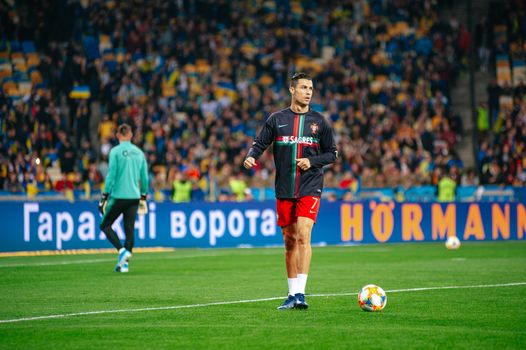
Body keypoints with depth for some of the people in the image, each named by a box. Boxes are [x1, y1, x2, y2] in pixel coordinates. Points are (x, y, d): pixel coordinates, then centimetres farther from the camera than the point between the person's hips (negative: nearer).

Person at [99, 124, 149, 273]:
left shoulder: (116, 151, -6)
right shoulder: (139, 152, 9)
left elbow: (111, 175, -11)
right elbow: (144, 178, 12)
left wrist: (104, 197, -6)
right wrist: (143, 198, 22)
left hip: (118, 195, -5)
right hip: (134, 196, 5)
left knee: (105, 225, 6)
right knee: (129, 230, 6)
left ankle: (122, 250, -13)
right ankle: (124, 263, 3)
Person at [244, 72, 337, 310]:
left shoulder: (319, 121, 5)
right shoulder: (277, 119, 6)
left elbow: (332, 154, 9)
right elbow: (260, 143, 7)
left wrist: (312, 161, -9)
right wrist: (251, 156, -15)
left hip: (310, 188, -2)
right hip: (284, 190, 2)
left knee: (303, 236, -18)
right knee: (289, 240, 7)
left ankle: (300, 293, -20)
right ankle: (292, 294, 17)